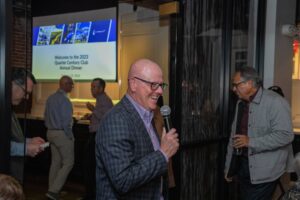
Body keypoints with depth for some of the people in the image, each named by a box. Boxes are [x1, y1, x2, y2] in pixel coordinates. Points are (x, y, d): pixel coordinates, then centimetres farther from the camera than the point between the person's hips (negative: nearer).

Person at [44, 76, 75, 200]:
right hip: (62, 134, -9)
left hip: (51, 133, 9)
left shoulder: (51, 98, 9)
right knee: (68, 163, -1)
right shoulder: (64, 99, -17)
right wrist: (70, 136, -10)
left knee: (55, 162, 15)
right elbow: (66, 121, -20)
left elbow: (46, 116, 15)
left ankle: (52, 190, 19)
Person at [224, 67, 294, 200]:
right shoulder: (241, 103, 10)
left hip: (264, 171, -7)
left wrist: (250, 142, -25)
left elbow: (285, 135, -22)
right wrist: (229, 166, 15)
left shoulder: (275, 102, -14)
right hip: (243, 166, 7)